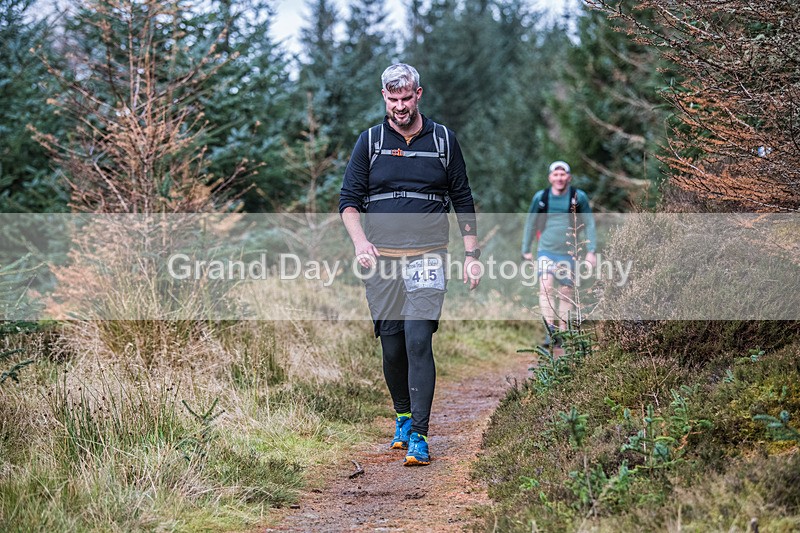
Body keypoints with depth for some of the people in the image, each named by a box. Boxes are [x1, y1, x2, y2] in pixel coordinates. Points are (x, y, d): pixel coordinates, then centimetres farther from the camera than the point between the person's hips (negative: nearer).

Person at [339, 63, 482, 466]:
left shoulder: (443, 140, 7)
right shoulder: (370, 142, 7)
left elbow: (463, 202, 12)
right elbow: (348, 199, 7)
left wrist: (472, 256, 6)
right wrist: (360, 243, -11)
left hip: (427, 256, -2)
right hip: (381, 259, 2)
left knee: (418, 341, -14)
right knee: (392, 346, 5)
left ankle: (419, 436, -14)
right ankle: (403, 417, 27)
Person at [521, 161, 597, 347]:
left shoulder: (579, 197, -1)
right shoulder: (540, 197, 2)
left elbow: (589, 224, 6)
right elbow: (531, 224, 14)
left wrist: (591, 251, 0)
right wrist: (526, 250, 17)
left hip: (568, 253, 0)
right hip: (546, 251, 0)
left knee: (566, 293, 4)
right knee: (546, 287, -19)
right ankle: (550, 331, -23)